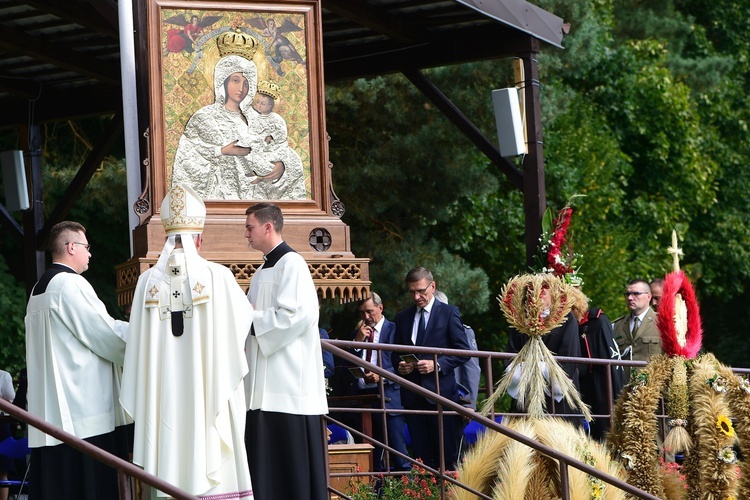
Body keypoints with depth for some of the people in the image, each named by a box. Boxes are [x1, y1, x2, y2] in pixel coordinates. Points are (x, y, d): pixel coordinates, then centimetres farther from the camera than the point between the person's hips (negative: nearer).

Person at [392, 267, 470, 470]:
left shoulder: (449, 313, 1)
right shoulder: (403, 317, 15)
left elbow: (463, 351, -2)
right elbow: (396, 353, 21)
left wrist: (437, 364, -15)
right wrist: (400, 365, -2)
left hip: (440, 391, -4)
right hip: (412, 397, 4)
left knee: (446, 455, -4)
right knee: (420, 455, 2)